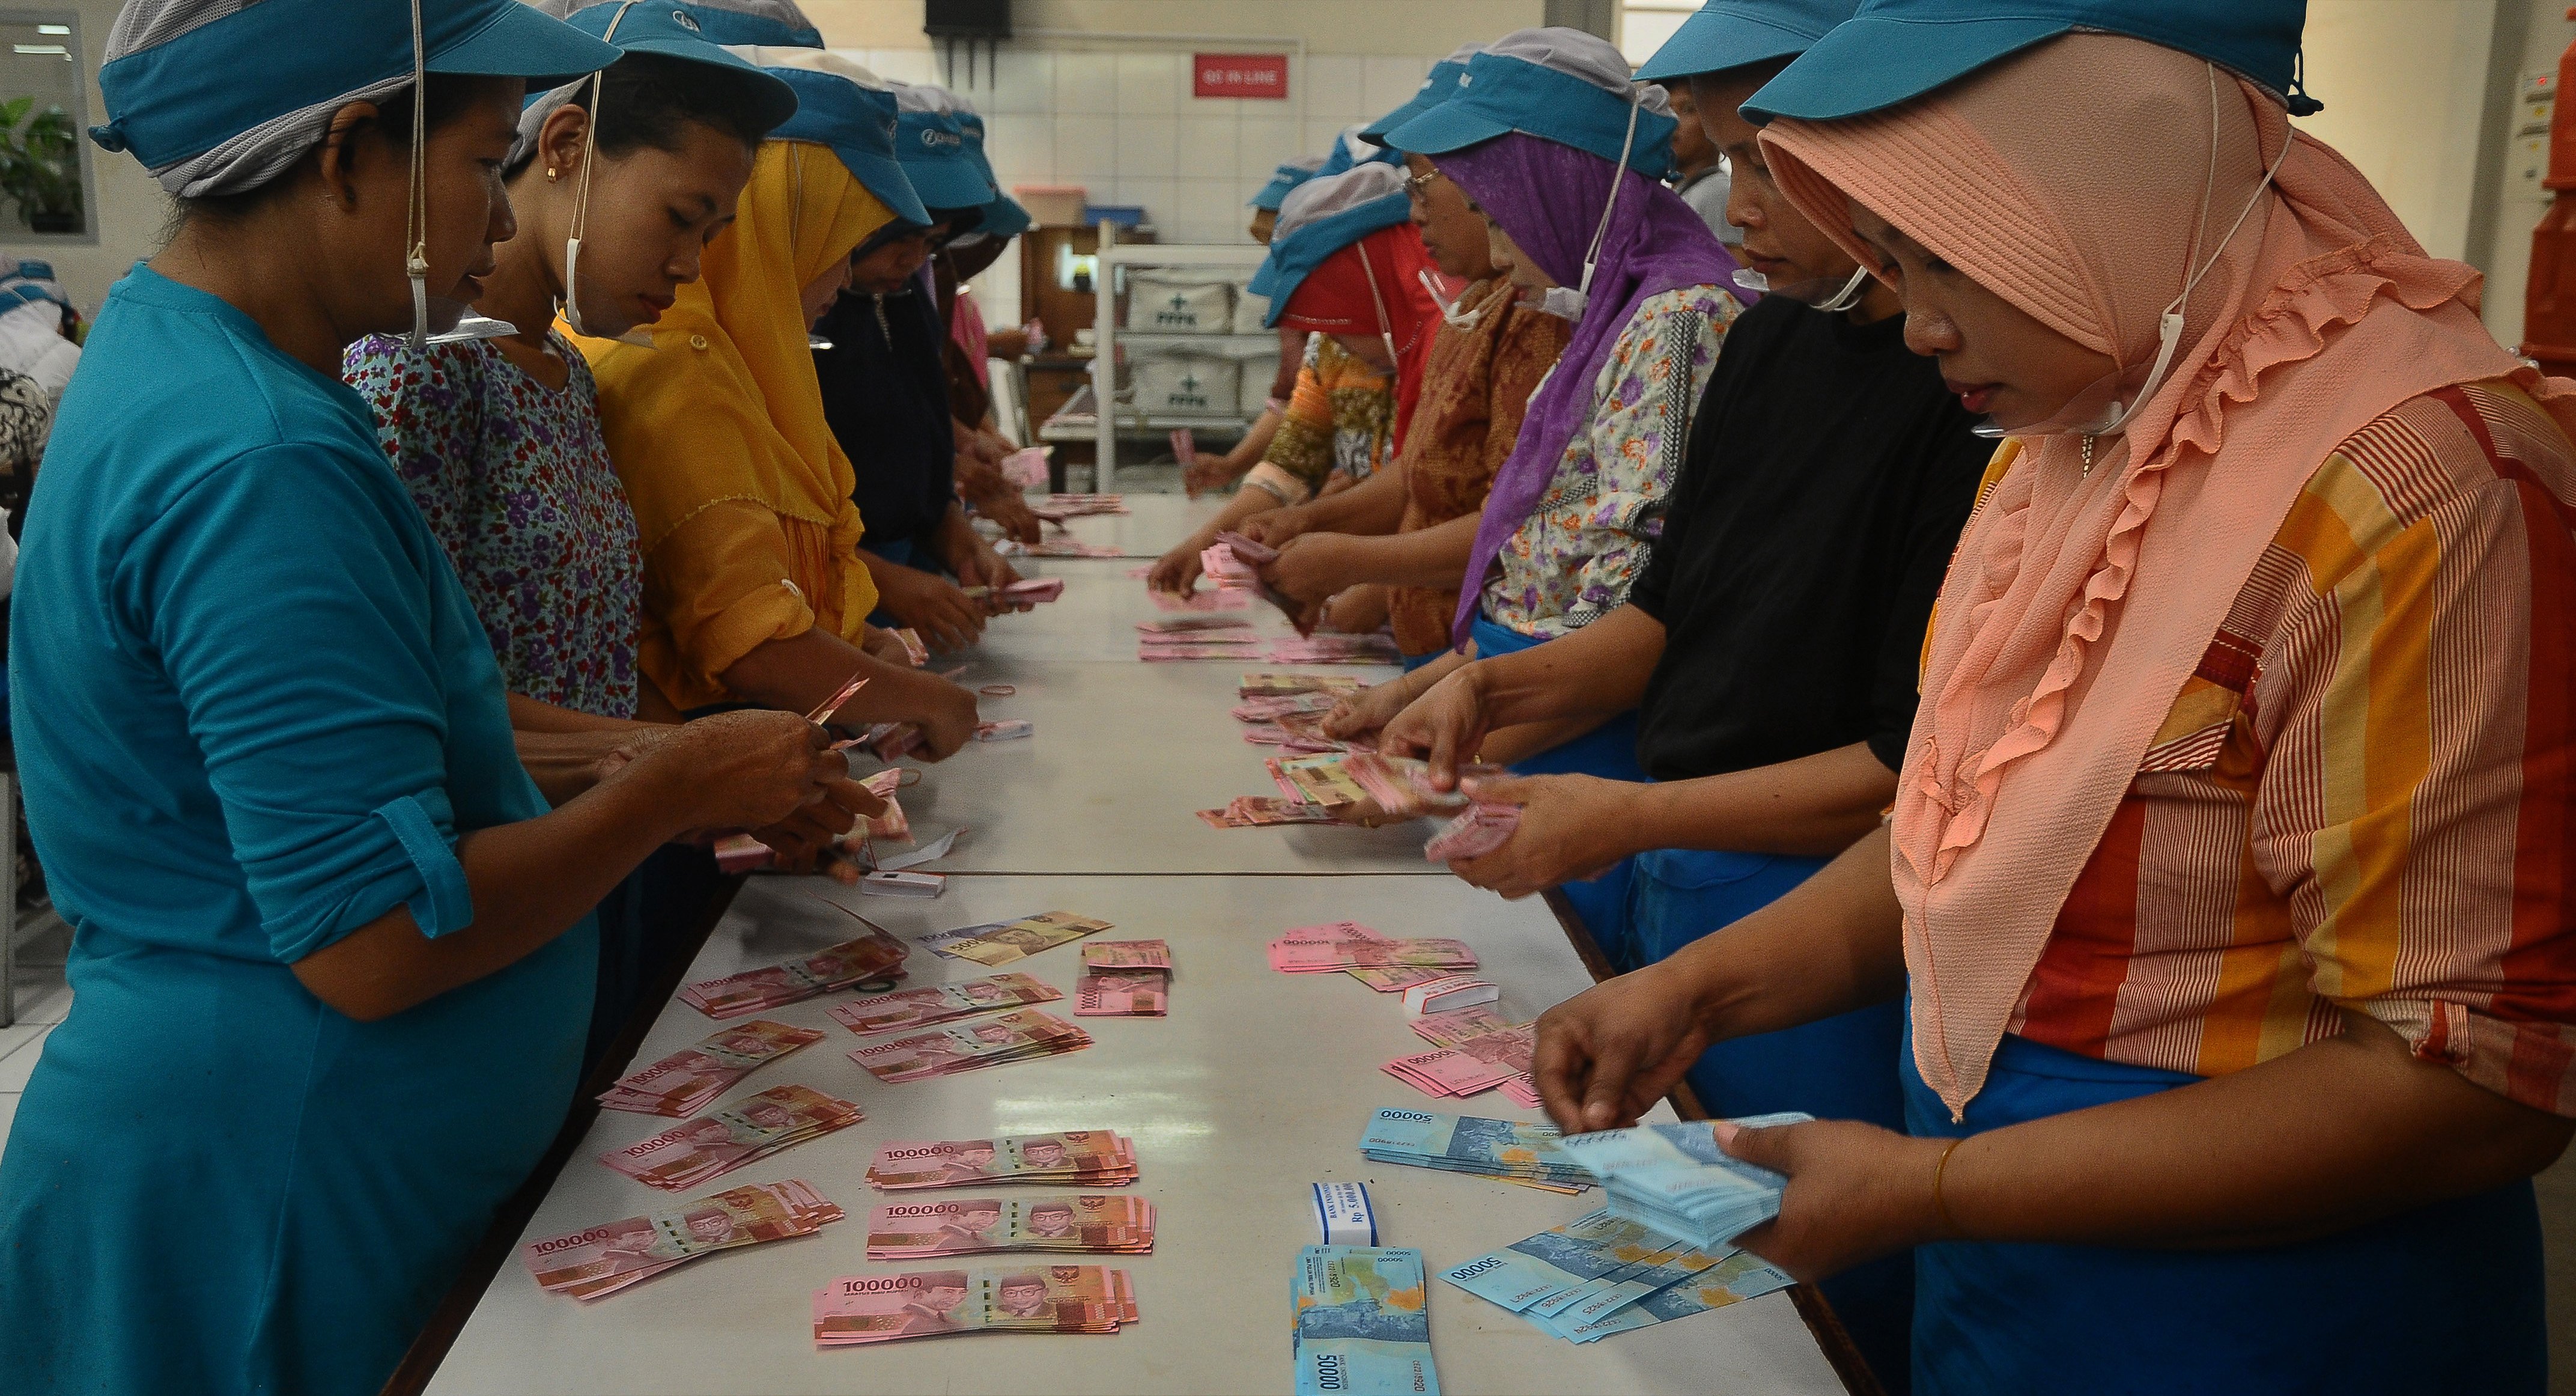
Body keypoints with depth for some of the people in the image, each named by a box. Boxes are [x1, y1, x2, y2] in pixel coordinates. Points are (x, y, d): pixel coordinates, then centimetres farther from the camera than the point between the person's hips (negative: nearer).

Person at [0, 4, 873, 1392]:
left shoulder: (169, 355, 6)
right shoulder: (258, 468, -26)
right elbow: (373, 943, -26)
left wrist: (605, 760, 7)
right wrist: (673, 790, -15)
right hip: (274, 1215, -9)